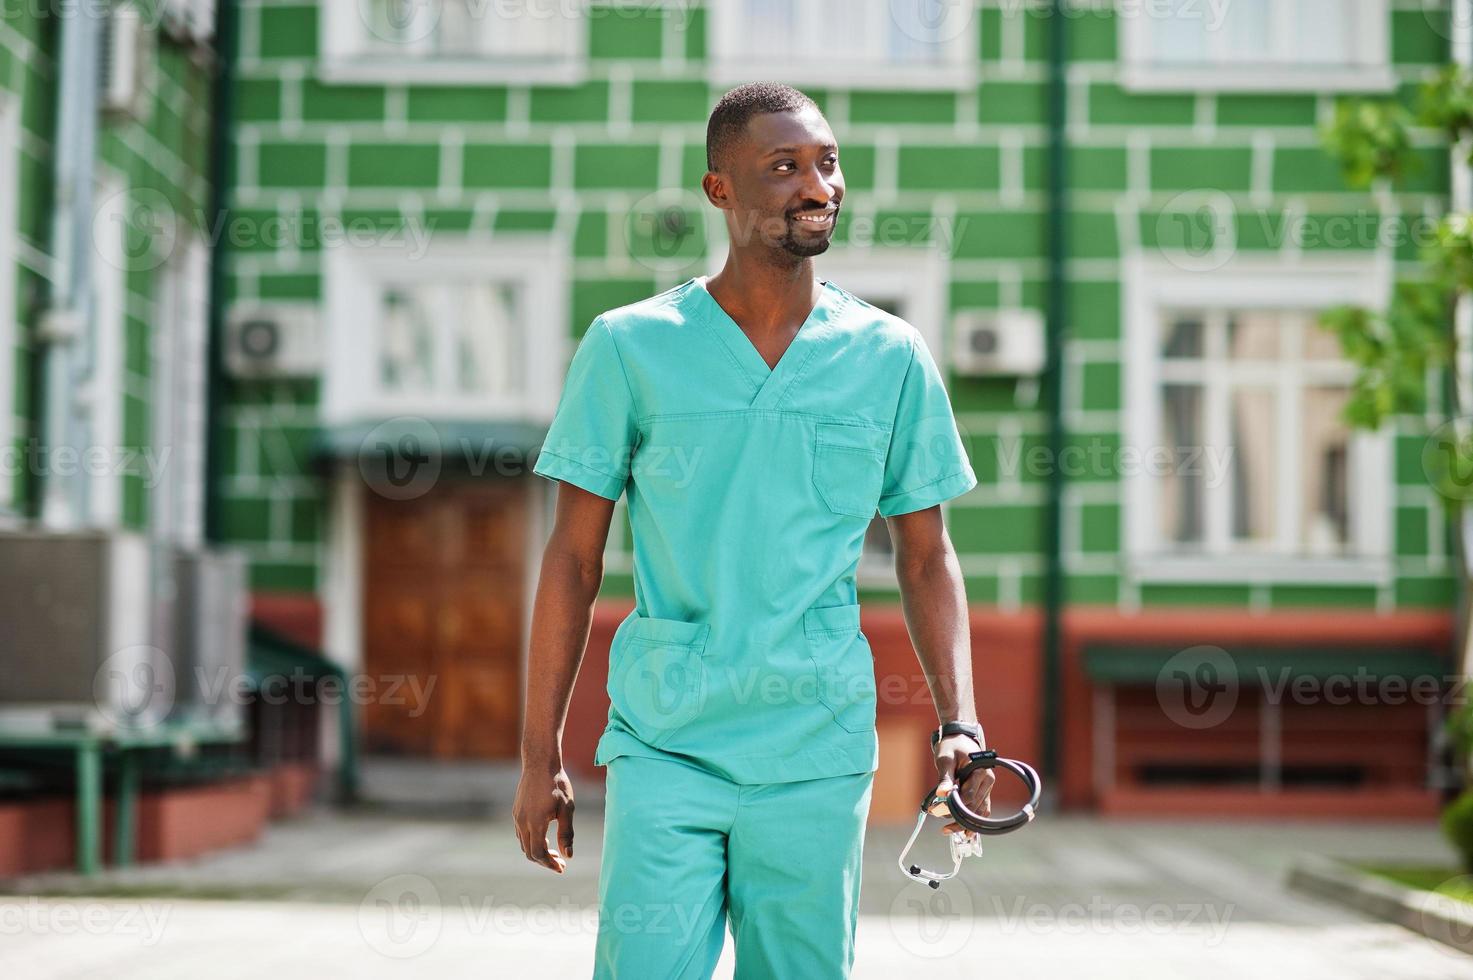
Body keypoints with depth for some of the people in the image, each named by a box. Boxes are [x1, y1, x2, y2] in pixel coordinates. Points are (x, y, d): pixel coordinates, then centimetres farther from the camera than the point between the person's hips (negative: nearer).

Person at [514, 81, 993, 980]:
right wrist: (540, 754, 2)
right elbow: (575, 559, 3)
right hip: (664, 746, -1)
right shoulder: (628, 347, 0)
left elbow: (926, 558, 11)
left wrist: (959, 725, -1)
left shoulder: (893, 357, 4)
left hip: (818, 759, 1)